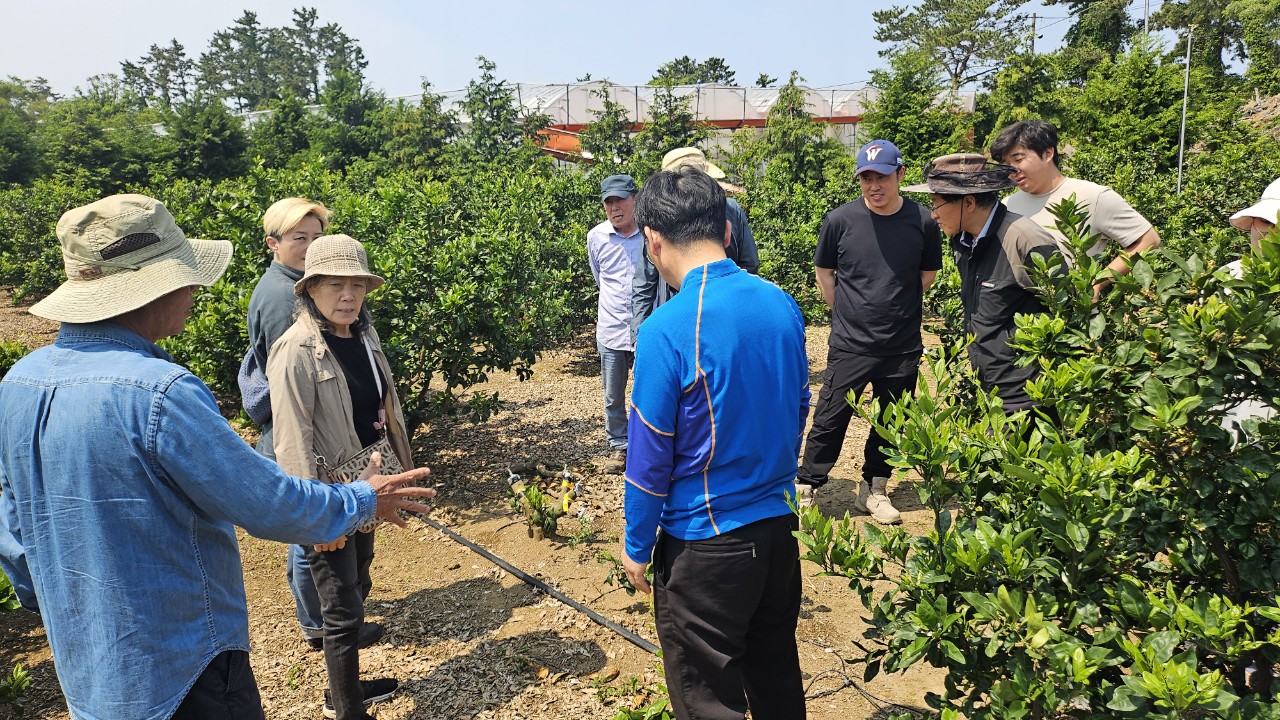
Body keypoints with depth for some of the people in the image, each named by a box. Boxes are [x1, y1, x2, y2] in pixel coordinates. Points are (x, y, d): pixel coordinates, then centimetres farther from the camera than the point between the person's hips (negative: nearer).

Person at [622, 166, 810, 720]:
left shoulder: (667, 329, -22)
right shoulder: (782, 306, -3)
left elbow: (650, 454, -15)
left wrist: (637, 547, -1)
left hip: (705, 545, -6)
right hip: (780, 527, 7)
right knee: (777, 673, 26)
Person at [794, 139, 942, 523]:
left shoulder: (922, 222, -4)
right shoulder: (840, 220, -7)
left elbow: (928, 274, 11)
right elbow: (823, 272, 6)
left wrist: (897, 309, 8)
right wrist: (848, 313, 4)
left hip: (903, 347, 2)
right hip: (849, 345, -2)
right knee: (830, 420, 2)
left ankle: (873, 489, 32)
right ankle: (806, 489, 17)